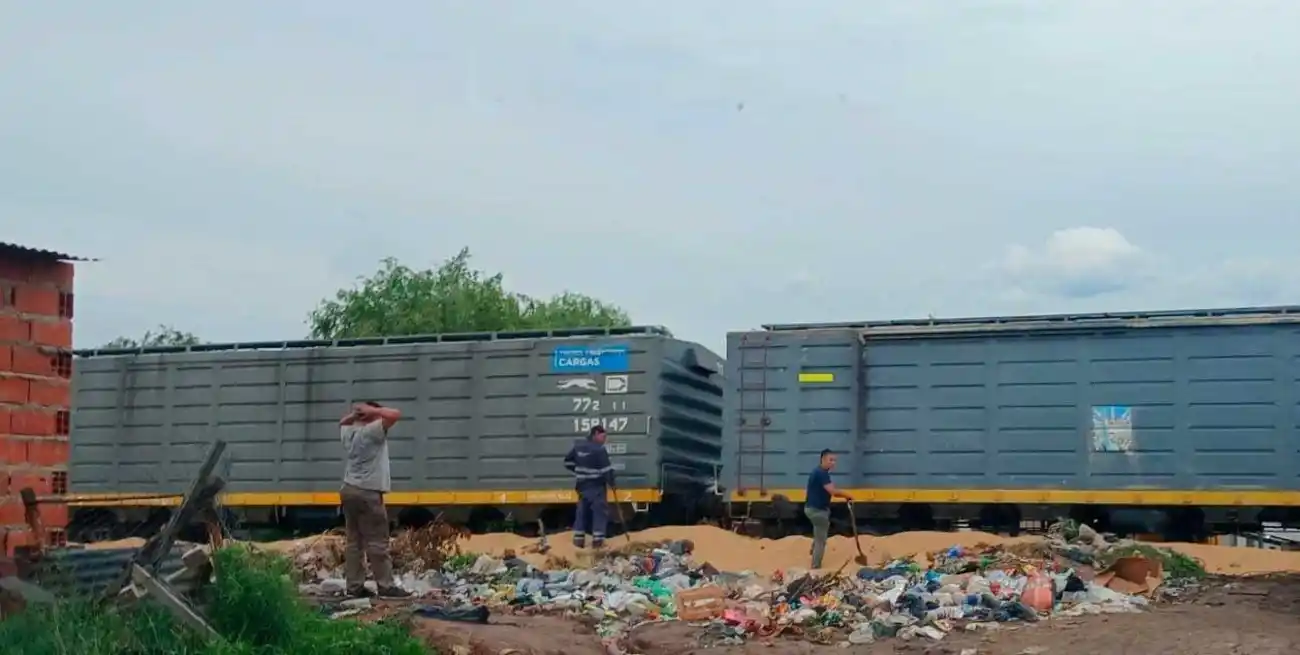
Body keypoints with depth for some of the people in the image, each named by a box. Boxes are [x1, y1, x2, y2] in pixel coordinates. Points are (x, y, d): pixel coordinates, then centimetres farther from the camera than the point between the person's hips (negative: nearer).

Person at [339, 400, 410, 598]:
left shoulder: (348, 432, 11)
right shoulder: (372, 431, -11)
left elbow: (343, 422, 36)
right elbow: (395, 414, -18)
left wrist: (353, 414, 18)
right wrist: (372, 410, -6)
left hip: (349, 490, 8)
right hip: (367, 493, -8)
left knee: (354, 541, 7)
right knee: (377, 542, -5)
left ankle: (354, 585, 6)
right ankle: (386, 585, -5)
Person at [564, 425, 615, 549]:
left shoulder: (578, 446, 7)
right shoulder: (599, 449, -15)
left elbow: (568, 461, 15)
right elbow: (606, 468, -17)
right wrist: (611, 482, -4)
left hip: (582, 484, 7)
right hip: (596, 485, -7)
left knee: (582, 510, 15)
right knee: (600, 510, -1)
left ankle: (578, 539, 15)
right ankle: (597, 540, -6)